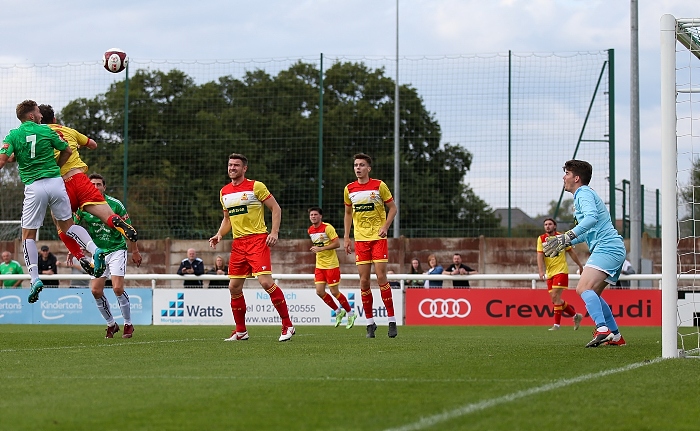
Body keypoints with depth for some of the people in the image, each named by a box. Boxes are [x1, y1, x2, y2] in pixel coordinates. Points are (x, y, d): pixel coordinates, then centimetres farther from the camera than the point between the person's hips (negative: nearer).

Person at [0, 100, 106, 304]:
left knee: (28, 235, 8)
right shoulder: (46, 131, 6)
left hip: (34, 187, -2)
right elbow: (67, 151, 15)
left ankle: (35, 278, -3)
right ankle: (94, 250, -8)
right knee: (67, 225, 16)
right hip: (56, 183, 2)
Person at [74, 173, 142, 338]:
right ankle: (111, 324, 15)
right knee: (96, 291, -4)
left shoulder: (115, 205, -12)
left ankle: (128, 324, 1)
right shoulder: (83, 207, -5)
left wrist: (135, 251, 1)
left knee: (118, 288, -16)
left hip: (117, 249, -3)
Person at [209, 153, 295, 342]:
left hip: (257, 240, -7)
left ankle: (287, 325, -10)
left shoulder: (256, 186, -4)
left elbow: (276, 208, -3)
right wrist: (219, 235, 7)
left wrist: (274, 232, -14)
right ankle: (240, 331, 18)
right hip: (238, 243, 7)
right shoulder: (224, 192, 14)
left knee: (265, 281, -18)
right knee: (234, 287, 5)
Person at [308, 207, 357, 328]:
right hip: (319, 265, 7)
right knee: (319, 292, -3)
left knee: (334, 292, -3)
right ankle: (338, 311, 16)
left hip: (331, 264, -7)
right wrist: (315, 249, 9)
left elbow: (337, 244, -19)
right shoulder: (310, 230, 8)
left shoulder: (327, 228, -14)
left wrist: (321, 248, -22)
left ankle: (350, 314, 15)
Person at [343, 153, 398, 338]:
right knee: (364, 281, 0)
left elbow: (393, 208, 2)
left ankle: (392, 320, -1)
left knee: (381, 277, -10)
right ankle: (370, 322, 8)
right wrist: (346, 237, 11)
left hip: (378, 238, -3)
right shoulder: (349, 189, 7)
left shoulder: (379, 185, -4)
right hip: (360, 239, 3)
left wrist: (385, 226, -12)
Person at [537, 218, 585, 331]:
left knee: (555, 297, -15)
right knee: (555, 300, 4)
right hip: (549, 273, 5)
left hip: (561, 270, -5)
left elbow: (571, 252, 9)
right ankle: (576, 315, 22)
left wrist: (580, 266, 16)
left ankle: (557, 324, -10)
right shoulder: (541, 239, 5)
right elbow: (540, 256, -4)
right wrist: (541, 271, -17)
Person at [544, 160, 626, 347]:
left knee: (584, 288, -23)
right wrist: (565, 241, 27)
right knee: (592, 295, 17)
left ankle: (602, 329, -38)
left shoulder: (584, 194, -5)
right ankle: (616, 336, 17)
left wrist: (568, 235, -32)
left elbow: (592, 217, -26)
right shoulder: (584, 195, 26)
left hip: (606, 248, -11)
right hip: (614, 249, 11)